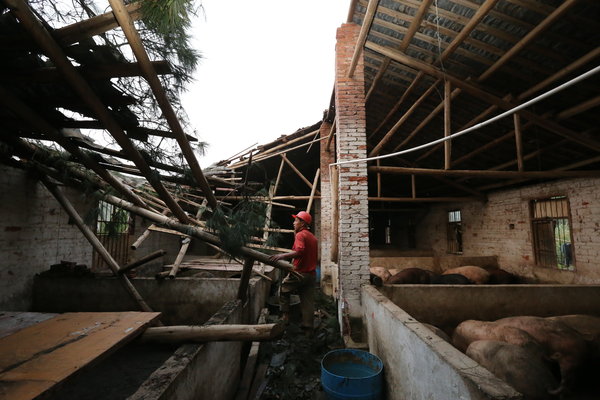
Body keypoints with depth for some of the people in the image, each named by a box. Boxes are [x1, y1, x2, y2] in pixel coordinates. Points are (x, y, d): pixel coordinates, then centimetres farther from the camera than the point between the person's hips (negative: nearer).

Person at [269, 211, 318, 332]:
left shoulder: (300, 235, -11)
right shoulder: (312, 236, 16)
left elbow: (299, 252, -28)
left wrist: (283, 255, -31)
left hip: (300, 273, -8)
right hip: (312, 274, 8)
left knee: (283, 289, 14)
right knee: (308, 301, 9)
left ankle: (285, 315, 12)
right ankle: (308, 327, 12)